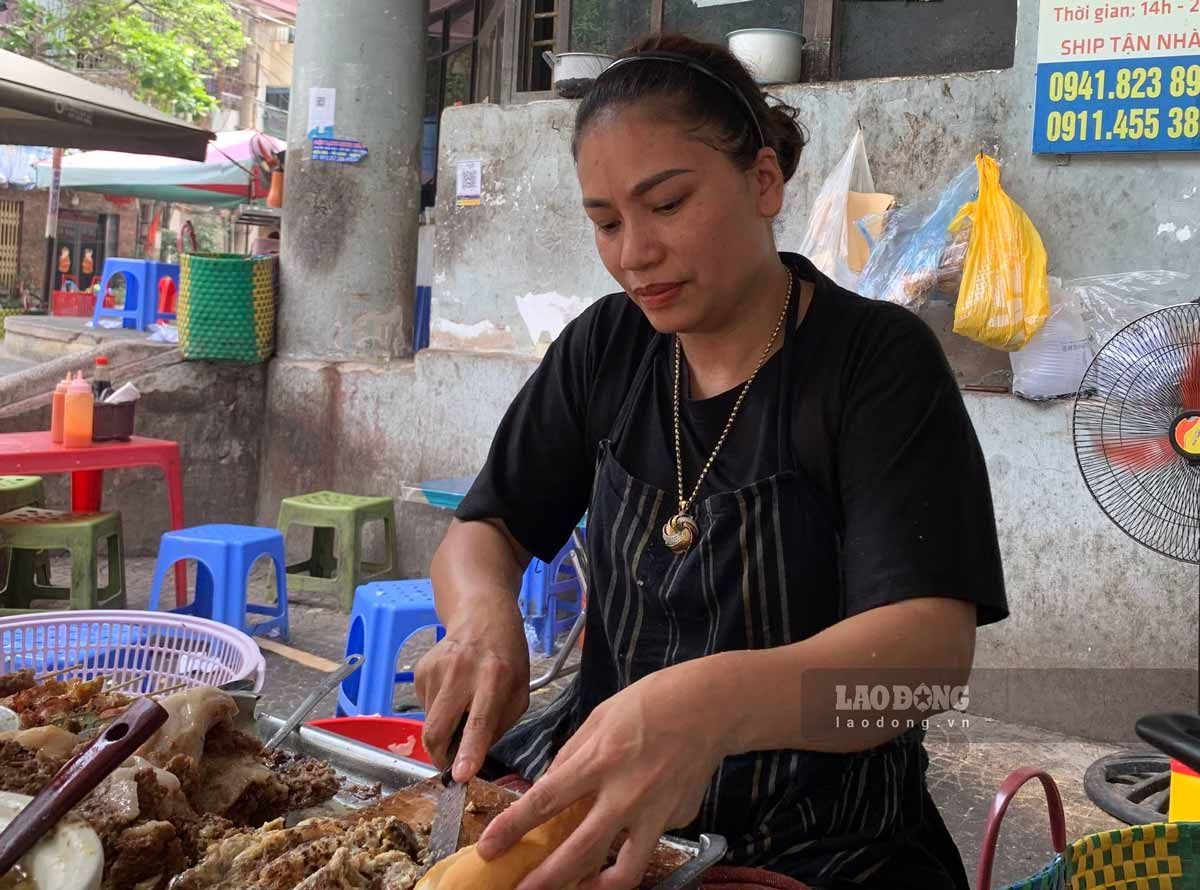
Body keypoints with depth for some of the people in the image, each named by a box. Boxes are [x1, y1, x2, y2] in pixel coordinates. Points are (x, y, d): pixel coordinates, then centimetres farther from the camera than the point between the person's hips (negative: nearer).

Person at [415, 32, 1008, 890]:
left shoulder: (879, 360, -13)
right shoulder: (605, 349, 2)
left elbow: (931, 643, -24)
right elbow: (484, 531, 8)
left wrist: (710, 704, -43)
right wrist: (482, 614, -17)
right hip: (597, 796, 4)